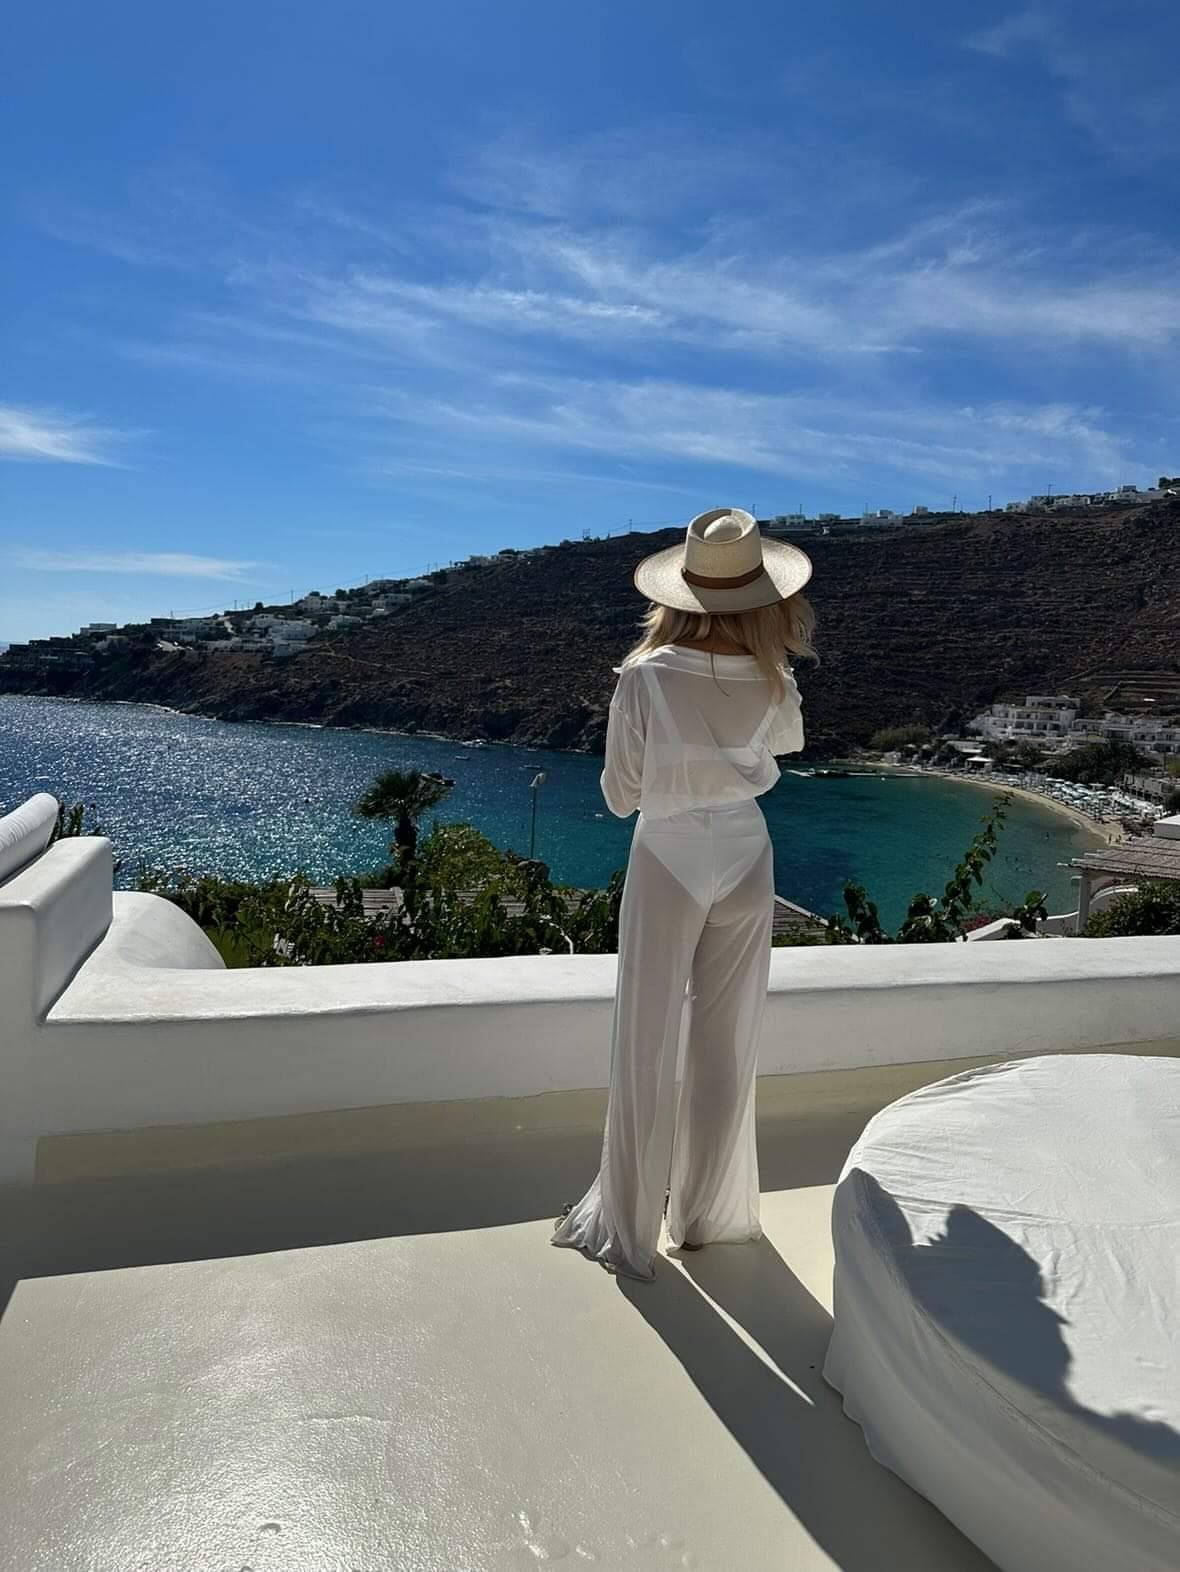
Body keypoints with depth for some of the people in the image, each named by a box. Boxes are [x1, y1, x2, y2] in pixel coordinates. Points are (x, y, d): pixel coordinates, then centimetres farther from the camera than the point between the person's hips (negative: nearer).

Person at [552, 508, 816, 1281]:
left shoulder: (646, 676, -18)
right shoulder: (773, 681, -8)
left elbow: (621, 795, -8)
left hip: (667, 864, -3)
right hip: (746, 861, 3)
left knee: (646, 1050, 9)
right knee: (728, 1046, 16)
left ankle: (628, 1227, 23)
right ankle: (707, 1213, 32)